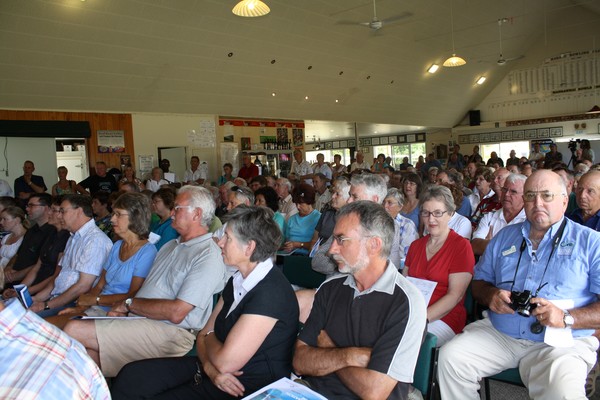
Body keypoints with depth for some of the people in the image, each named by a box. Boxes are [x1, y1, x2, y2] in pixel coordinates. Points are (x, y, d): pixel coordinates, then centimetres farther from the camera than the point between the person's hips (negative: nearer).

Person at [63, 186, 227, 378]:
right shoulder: (171, 246, 21)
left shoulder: (207, 256, -12)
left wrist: (129, 303, -8)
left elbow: (176, 312, -19)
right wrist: (123, 308, -3)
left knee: (74, 330, -15)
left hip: (169, 332, -9)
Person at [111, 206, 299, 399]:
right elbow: (204, 335, 10)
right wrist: (210, 367, -11)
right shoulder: (237, 280, 7)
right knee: (131, 377, -4)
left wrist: (209, 338, -3)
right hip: (216, 373, 8)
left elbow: (226, 363, -24)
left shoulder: (271, 292, -24)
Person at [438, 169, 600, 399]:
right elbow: (479, 282, 18)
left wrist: (566, 318, -20)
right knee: (450, 357, -16)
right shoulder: (505, 236, 15)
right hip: (498, 333, 4)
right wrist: (490, 294, -5)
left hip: (560, 342, -3)